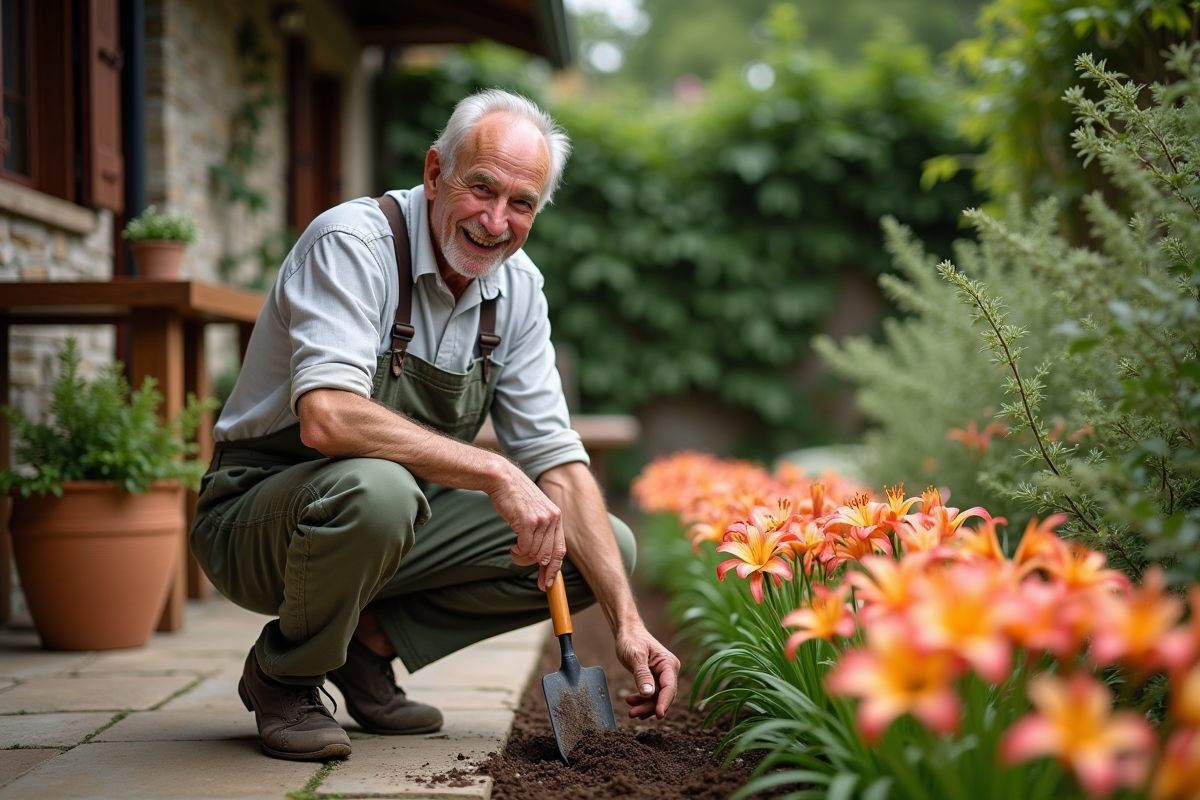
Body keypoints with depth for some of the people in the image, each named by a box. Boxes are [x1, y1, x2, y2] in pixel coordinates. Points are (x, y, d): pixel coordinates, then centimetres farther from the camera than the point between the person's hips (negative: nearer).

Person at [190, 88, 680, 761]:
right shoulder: (355, 243, -21)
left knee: (607, 544, -3)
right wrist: (495, 473, -36)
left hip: (399, 526, 7)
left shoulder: (518, 287, -1)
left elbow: (556, 459, -1)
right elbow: (327, 418, -37)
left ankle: (370, 637, 4)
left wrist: (627, 621, -10)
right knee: (375, 488, -40)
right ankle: (284, 675, -9)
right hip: (261, 516, -6)